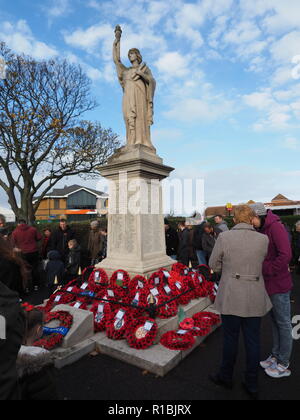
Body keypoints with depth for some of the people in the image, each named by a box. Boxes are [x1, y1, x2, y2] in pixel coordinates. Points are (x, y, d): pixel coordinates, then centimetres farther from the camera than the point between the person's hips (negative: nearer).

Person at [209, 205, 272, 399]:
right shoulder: (263, 239, -7)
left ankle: (226, 376, 36)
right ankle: (252, 385, 33)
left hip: (231, 297, -2)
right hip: (255, 298, 2)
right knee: (253, 340, 16)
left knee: (231, 338, 15)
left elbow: (214, 265, -3)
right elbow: (262, 263, 8)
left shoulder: (224, 237, -13)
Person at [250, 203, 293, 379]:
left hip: (279, 284, -8)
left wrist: (266, 270, -19)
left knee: (283, 323, 6)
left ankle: (283, 364, 21)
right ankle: (275, 356, 35)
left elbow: (286, 255, -25)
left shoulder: (276, 227, -18)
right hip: (269, 283, 9)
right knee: (275, 321, 19)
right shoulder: (263, 230, 9)